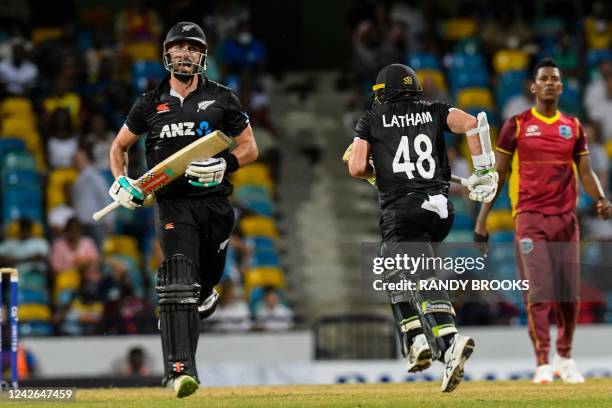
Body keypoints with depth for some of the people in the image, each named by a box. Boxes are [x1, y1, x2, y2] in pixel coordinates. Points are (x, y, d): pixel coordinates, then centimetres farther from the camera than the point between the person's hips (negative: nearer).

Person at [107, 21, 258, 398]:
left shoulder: (222, 98, 7)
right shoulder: (151, 104, 9)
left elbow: (250, 147, 9)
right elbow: (120, 146, 20)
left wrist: (223, 166, -11)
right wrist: (120, 182, 1)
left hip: (214, 202, 1)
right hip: (173, 203, -1)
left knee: (207, 277, 10)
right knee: (177, 286, -15)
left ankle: (204, 294, 50)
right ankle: (181, 370, -22)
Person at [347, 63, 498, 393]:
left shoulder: (371, 120, 10)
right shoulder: (434, 111, 15)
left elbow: (356, 168, 1)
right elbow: (472, 123, -3)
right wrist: (484, 171, 0)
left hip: (401, 212, -4)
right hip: (439, 209, 4)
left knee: (424, 278, -11)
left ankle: (449, 341, -33)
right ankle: (416, 340, 4)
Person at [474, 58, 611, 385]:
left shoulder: (573, 127, 11)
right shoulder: (516, 125, 3)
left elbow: (585, 171, 10)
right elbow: (498, 173, 4)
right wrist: (481, 220, -1)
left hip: (566, 219, 3)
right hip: (530, 218, -3)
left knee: (569, 294, 3)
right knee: (538, 293, -10)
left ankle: (565, 358, 19)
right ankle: (542, 364, -10)